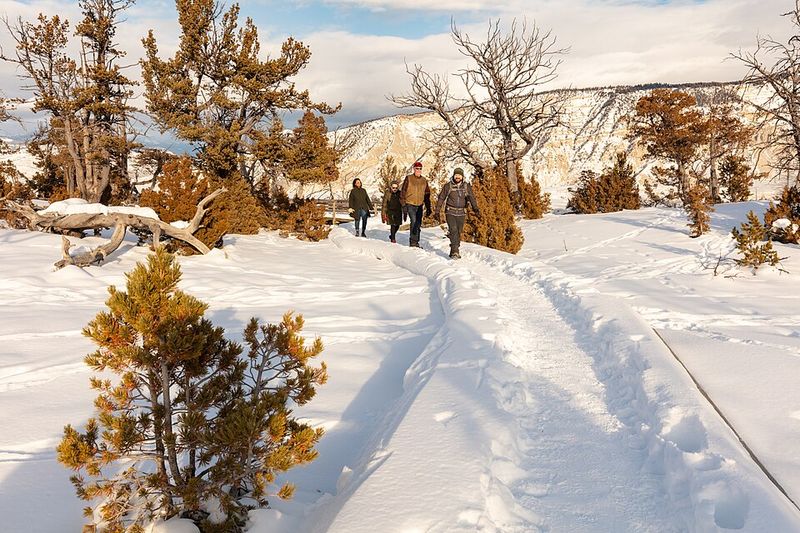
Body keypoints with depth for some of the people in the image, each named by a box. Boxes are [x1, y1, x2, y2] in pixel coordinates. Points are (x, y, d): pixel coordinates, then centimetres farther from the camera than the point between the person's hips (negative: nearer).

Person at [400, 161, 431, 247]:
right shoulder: (408, 179, -4)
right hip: (410, 204, -5)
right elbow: (403, 192, -4)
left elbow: (427, 195, 16)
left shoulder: (424, 181, 9)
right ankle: (412, 241, -10)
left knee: (418, 224, 6)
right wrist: (404, 205, -10)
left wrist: (428, 208, 12)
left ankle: (416, 242, 15)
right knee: (413, 221, -18)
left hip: (419, 205, 5)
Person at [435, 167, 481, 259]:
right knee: (453, 230, -17)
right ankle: (455, 252, -19)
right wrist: (437, 211, 4)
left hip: (461, 213, 2)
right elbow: (441, 198, 5)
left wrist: (476, 209, -28)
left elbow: (471, 198, -12)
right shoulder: (448, 186, -2)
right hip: (450, 212, -2)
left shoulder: (467, 186, 1)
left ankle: (453, 252, 21)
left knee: (458, 233, 8)